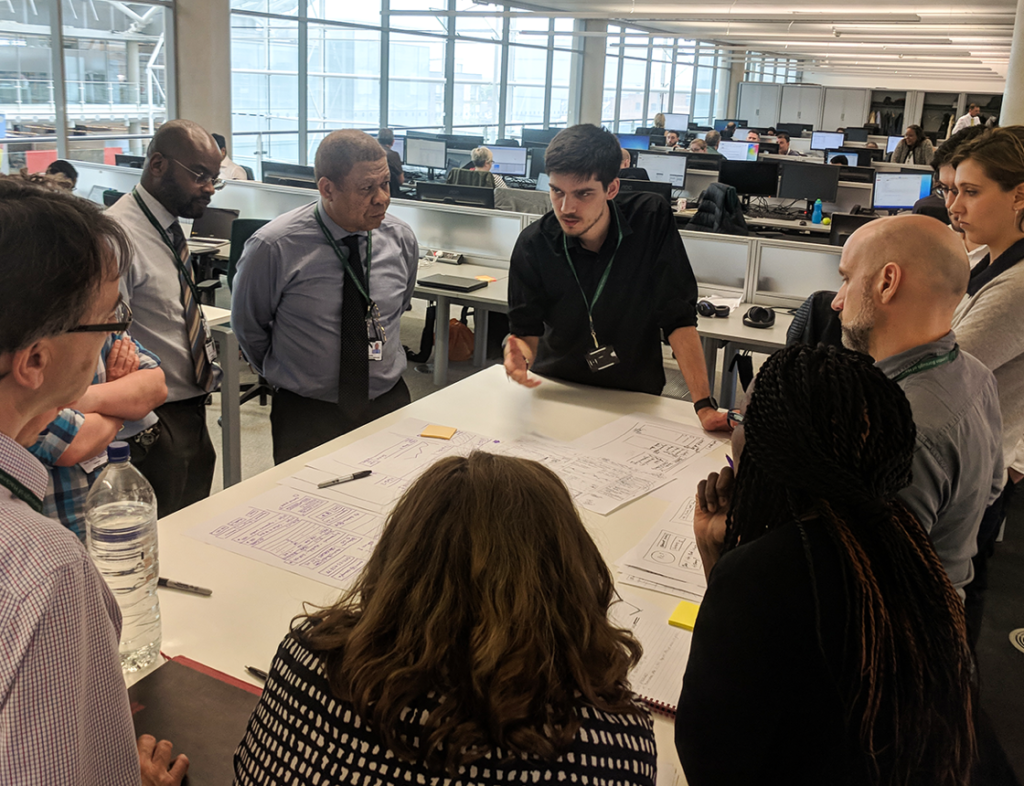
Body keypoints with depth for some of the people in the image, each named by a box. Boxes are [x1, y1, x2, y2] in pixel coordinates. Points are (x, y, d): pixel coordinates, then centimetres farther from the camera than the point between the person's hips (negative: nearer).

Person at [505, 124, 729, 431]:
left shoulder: (652, 219, -13)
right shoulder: (533, 244, -11)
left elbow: (678, 317, -14)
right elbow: (526, 331, -7)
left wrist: (705, 405, -22)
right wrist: (519, 356, -32)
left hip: (635, 396, 0)